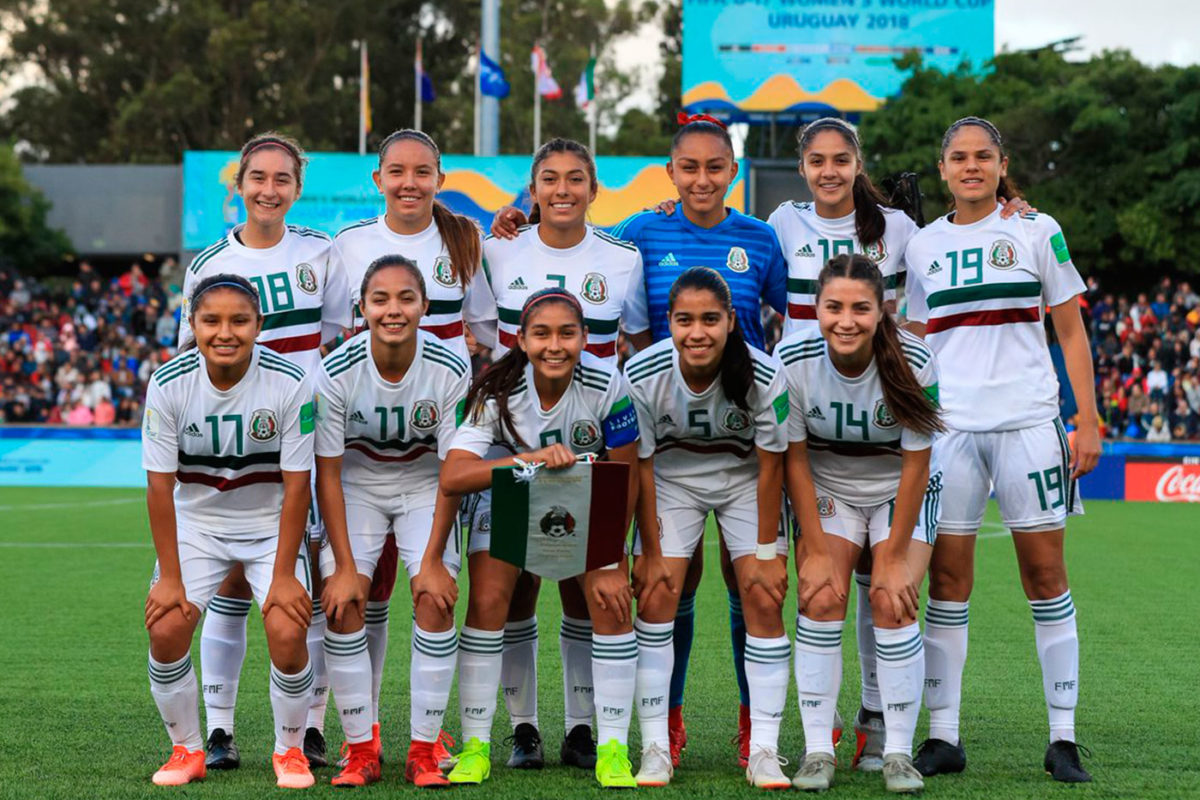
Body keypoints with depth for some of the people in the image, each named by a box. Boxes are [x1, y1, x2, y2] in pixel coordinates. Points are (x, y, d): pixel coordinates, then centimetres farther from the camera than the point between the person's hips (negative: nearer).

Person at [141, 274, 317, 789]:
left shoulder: (290, 383, -20)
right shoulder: (169, 384, -16)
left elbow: (296, 483, -15)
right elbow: (160, 483, -12)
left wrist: (284, 574, -15)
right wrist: (170, 577, -13)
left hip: (271, 524, -1)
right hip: (196, 522, 2)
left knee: (287, 633, -19)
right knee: (166, 629, -15)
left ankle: (290, 749, 7)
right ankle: (186, 750, 9)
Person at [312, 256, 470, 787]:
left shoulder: (449, 370, -23)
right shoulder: (336, 372, -23)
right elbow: (327, 473, -16)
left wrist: (434, 558, -18)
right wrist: (345, 565, -18)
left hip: (425, 484, 0)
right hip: (357, 481, 0)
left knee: (436, 598, -18)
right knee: (342, 600, -17)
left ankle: (423, 751, -8)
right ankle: (361, 751, -6)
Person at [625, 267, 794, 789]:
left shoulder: (765, 377, -30)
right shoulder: (641, 376, -28)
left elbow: (770, 466, -16)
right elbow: (641, 465, -14)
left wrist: (767, 550, -12)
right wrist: (651, 551, -9)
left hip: (746, 478, 0)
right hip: (672, 476, 1)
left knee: (764, 600, -10)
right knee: (656, 595, -10)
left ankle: (764, 752, -5)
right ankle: (655, 748, -3)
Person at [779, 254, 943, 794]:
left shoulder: (913, 362, -26)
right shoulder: (792, 360, -22)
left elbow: (916, 464, -17)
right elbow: (794, 459, -13)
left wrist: (894, 557, -15)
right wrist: (816, 551, -14)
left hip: (900, 493, -1)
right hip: (826, 490, 1)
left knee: (893, 603, -16)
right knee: (822, 599, -15)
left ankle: (899, 753, -6)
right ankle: (817, 750, -8)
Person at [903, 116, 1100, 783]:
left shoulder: (1036, 231, 4)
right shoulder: (923, 247, 11)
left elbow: (1071, 332, 5)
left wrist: (1089, 420, -2)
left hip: (1028, 420, -2)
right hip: (948, 425, 2)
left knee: (1046, 577, -1)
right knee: (947, 581, 1)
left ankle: (1063, 739, 4)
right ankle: (942, 736, 6)